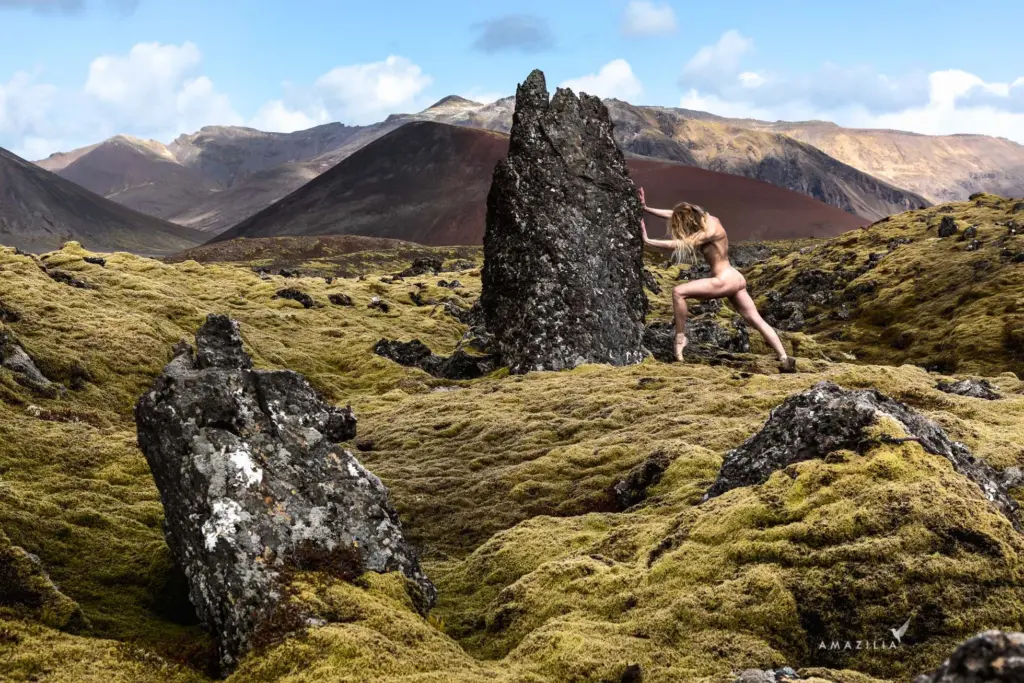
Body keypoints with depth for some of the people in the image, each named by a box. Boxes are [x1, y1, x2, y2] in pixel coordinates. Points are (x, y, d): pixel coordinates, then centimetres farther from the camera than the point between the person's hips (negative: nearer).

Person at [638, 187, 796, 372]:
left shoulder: (709, 231, -18)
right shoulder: (706, 219, 7)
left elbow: (679, 244, -21)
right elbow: (673, 214, 14)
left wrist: (647, 241, -17)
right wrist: (646, 208, 15)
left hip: (725, 281, -10)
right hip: (735, 279, 10)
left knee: (678, 292, -11)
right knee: (757, 321, 8)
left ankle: (680, 337, -4)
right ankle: (785, 359, 5)